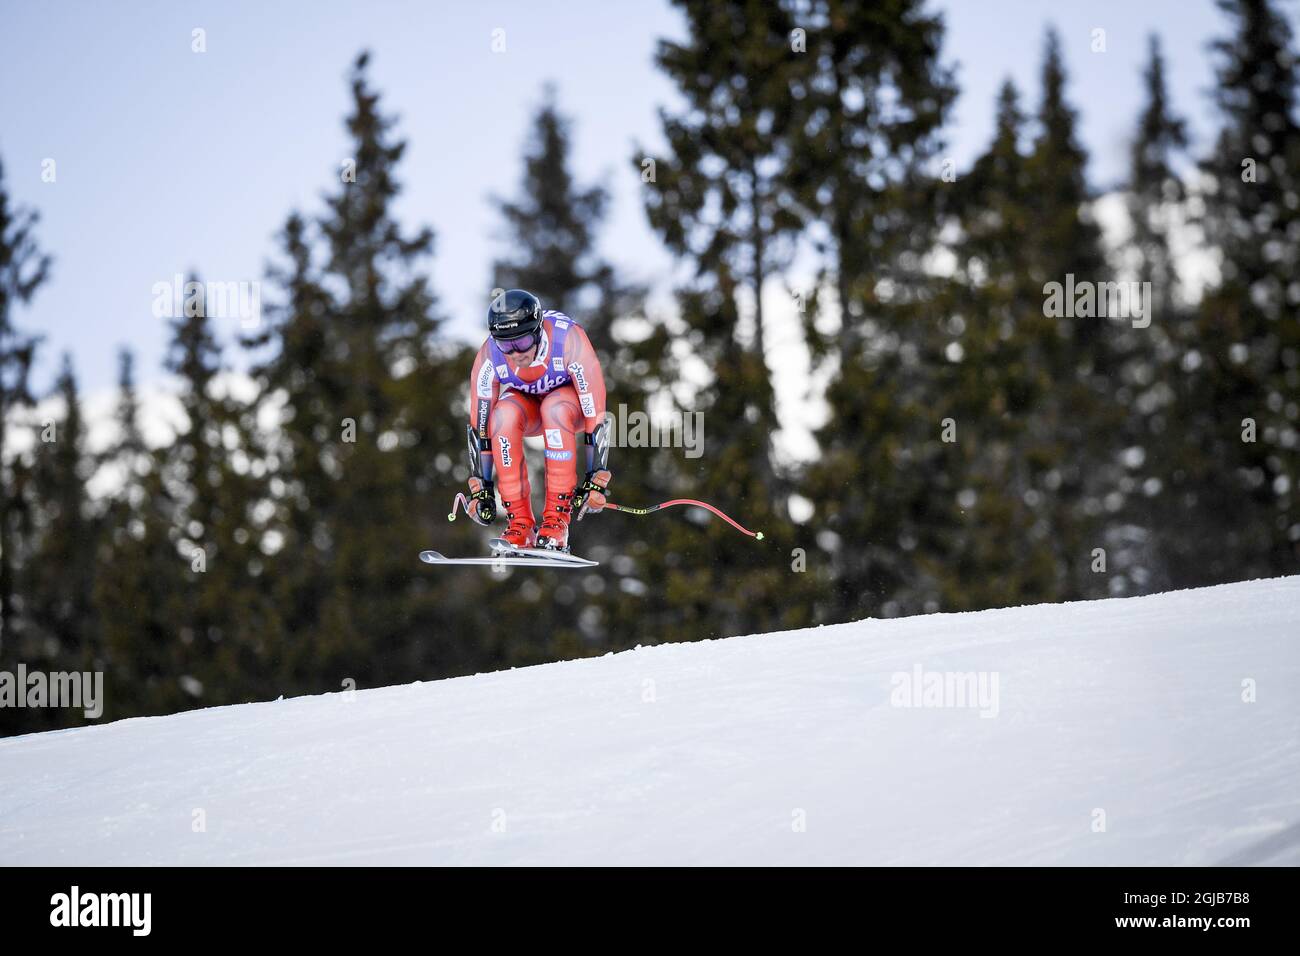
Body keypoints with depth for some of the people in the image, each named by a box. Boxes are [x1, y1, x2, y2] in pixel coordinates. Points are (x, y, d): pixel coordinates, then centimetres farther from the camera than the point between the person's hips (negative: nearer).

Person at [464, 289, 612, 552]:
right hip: (524, 400, 2)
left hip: (571, 397, -2)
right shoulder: (489, 356, -27)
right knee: (504, 415, -33)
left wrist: (595, 480, -31)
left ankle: (558, 516, -30)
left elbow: (595, 414, -32)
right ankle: (520, 522, -25)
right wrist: (481, 488, -18)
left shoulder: (568, 340, -35)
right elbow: (480, 424, -19)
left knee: (554, 409, -37)